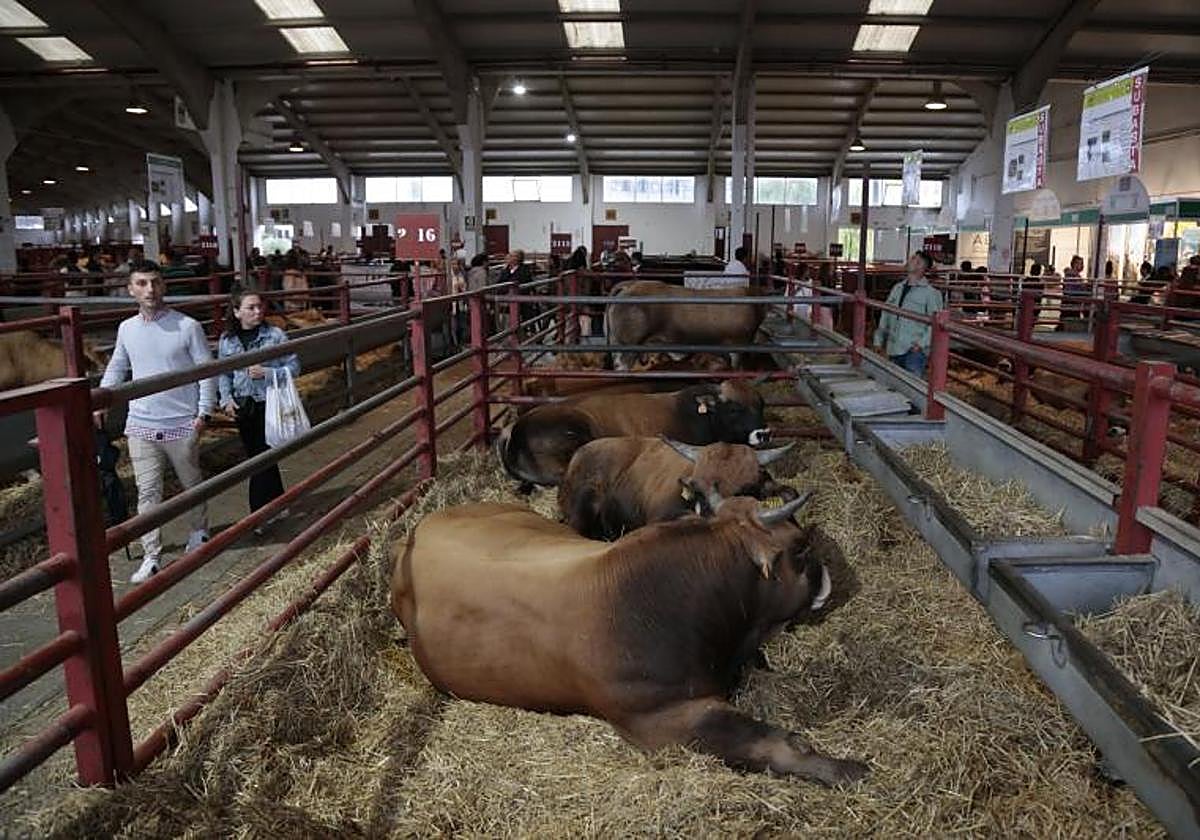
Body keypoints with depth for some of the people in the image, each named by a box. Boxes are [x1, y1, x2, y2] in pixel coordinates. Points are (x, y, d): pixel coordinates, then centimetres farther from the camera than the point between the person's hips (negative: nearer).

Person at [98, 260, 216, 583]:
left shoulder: (187, 327, -9)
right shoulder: (126, 329, 2)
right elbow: (116, 367, 17)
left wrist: (203, 412, -10)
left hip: (182, 424, -2)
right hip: (141, 425, 3)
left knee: (192, 483, 16)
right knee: (147, 492, 3)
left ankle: (200, 530, 40)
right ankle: (152, 556, 9)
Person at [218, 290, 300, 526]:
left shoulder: (275, 335, -8)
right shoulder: (226, 340, 2)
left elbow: (294, 366, -6)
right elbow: (223, 374, 10)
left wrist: (266, 373, -19)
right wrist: (226, 399, -4)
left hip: (269, 403, -5)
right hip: (242, 407, 5)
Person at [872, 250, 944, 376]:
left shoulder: (930, 293, -5)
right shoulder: (897, 288, 14)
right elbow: (885, 316, 16)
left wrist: (922, 343, -19)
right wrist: (879, 340, 13)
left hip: (914, 350, -6)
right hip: (893, 349, 7)